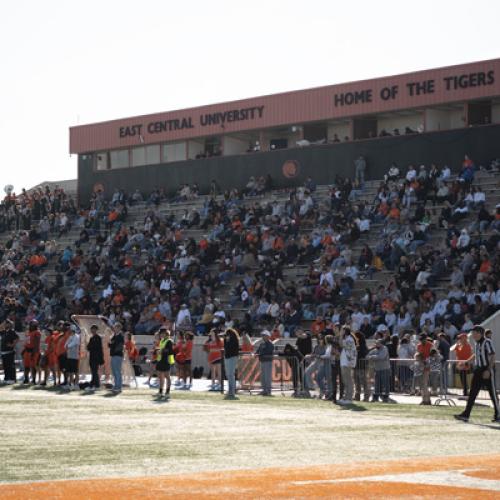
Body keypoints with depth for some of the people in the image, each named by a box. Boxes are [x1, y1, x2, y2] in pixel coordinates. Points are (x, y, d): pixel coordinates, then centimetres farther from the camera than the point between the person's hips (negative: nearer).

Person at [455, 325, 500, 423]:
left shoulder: (487, 342, -14)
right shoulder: (477, 343, 12)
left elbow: (492, 357, -18)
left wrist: (488, 370, -24)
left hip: (487, 370, -8)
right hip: (478, 369, 8)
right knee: (473, 392, 2)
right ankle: (466, 415, 0)